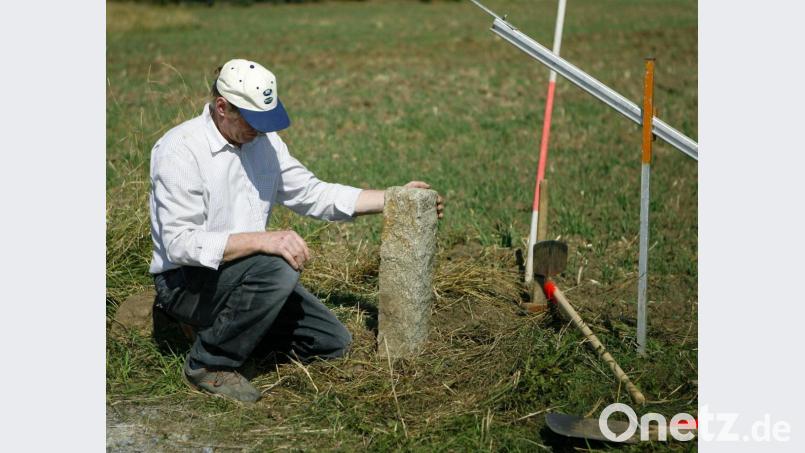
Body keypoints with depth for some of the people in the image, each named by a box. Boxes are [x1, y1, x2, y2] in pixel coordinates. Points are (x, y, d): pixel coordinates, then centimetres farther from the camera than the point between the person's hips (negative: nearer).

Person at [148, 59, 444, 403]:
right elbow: (180, 242, -27)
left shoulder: (264, 140, 4)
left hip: (244, 275, 8)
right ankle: (210, 364, -16)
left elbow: (313, 195, 11)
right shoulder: (179, 149, -19)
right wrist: (263, 240, -38)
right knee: (278, 269, -35)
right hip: (185, 281, -7)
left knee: (333, 342, 4)